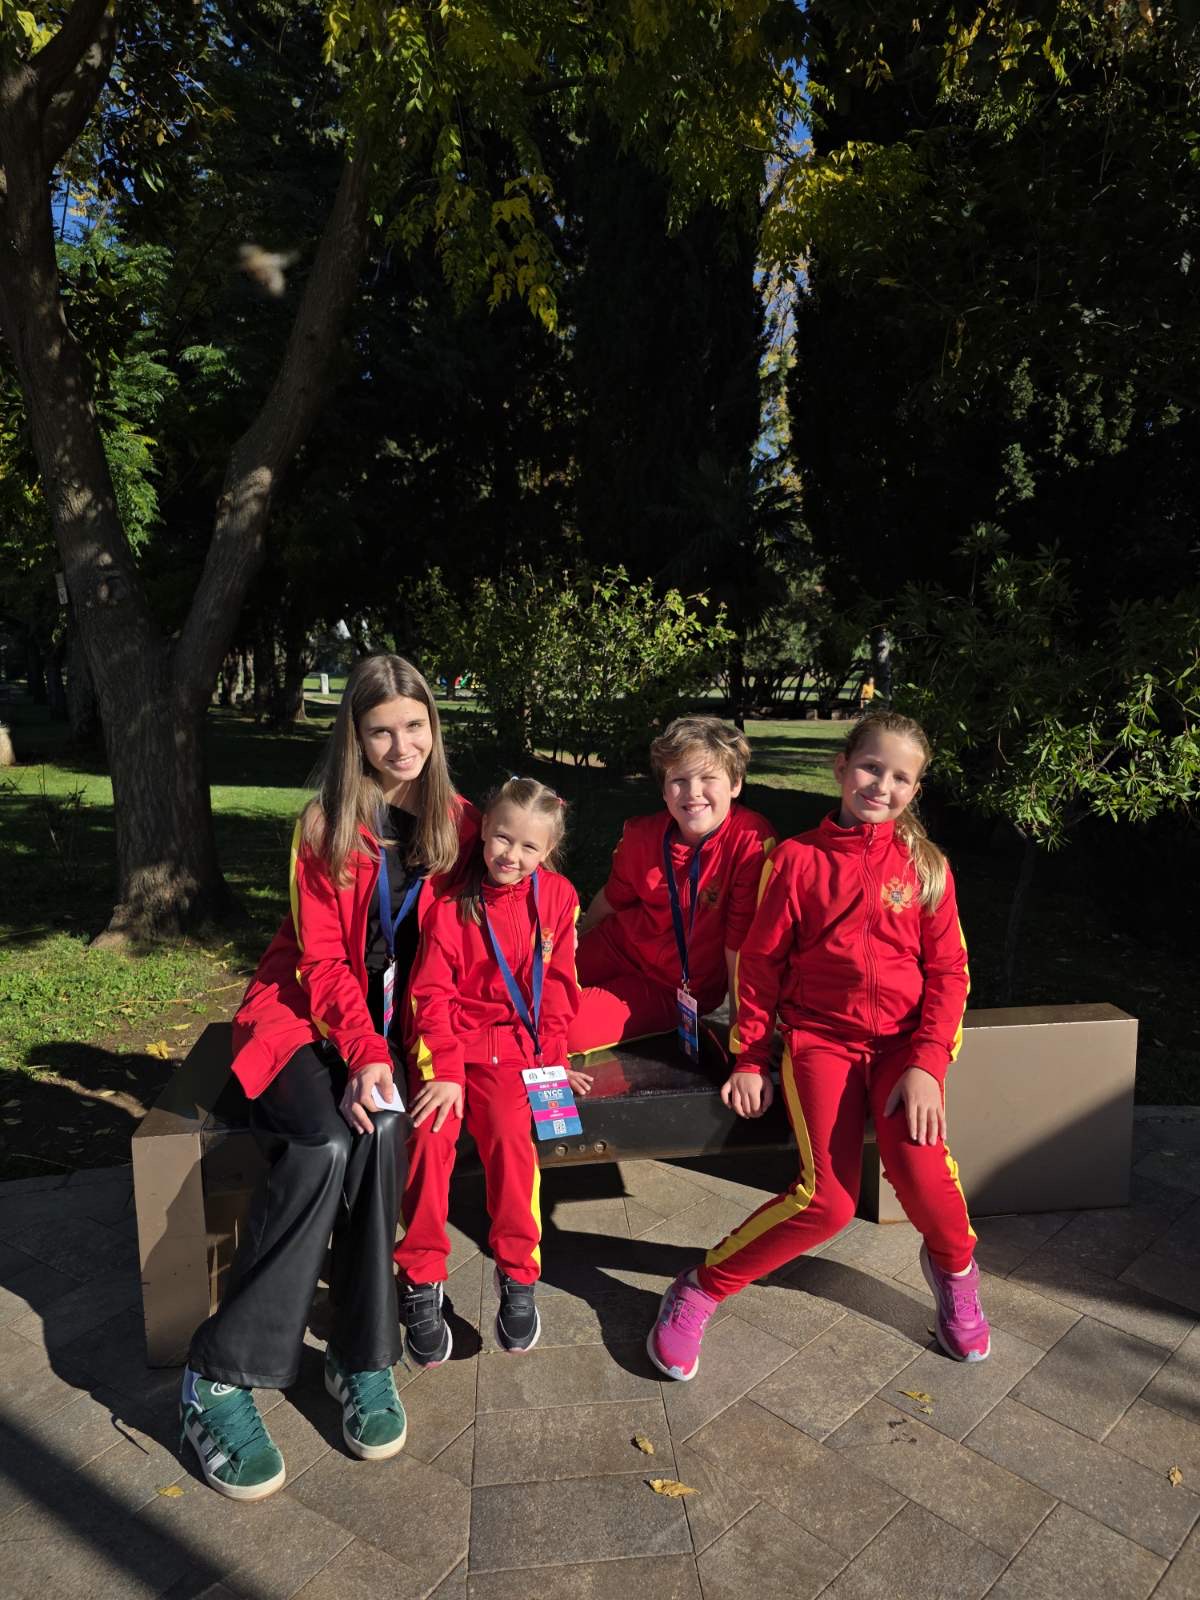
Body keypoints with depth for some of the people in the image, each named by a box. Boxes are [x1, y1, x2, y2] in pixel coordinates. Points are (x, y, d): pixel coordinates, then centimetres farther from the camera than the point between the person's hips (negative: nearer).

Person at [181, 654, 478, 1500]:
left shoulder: (458, 822, 4)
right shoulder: (326, 825, -3)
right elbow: (320, 959, -8)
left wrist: (389, 1052, -9)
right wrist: (363, 1050, -24)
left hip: (395, 1019, 2)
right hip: (307, 1012, -2)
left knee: (382, 1129, -28)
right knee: (327, 1144, -29)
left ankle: (361, 1359, -11)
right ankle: (221, 1377, -14)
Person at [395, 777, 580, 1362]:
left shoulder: (556, 897, 3)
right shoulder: (452, 902, -4)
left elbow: (558, 986, 7)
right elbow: (433, 994, -4)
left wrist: (549, 1058, 0)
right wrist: (445, 1069, -13)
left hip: (515, 1045, 1)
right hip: (450, 1040, 0)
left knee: (511, 1136, -23)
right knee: (431, 1136, -23)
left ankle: (517, 1275, -3)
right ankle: (421, 1281, -6)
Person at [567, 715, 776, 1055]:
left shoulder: (752, 841, -27)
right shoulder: (641, 836, -11)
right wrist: (575, 936, 23)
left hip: (674, 990, -5)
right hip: (620, 946, 5)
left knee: (569, 1027, -19)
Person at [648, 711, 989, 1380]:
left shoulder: (926, 865, 5)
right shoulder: (798, 858, 0)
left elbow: (948, 970, 3)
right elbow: (760, 963, 5)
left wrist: (927, 1064, -10)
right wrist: (749, 1060, 4)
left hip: (903, 1038, 2)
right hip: (820, 1037, -1)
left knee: (920, 1163, -25)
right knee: (827, 1198, -18)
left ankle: (954, 1265, 13)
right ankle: (699, 1292, 4)